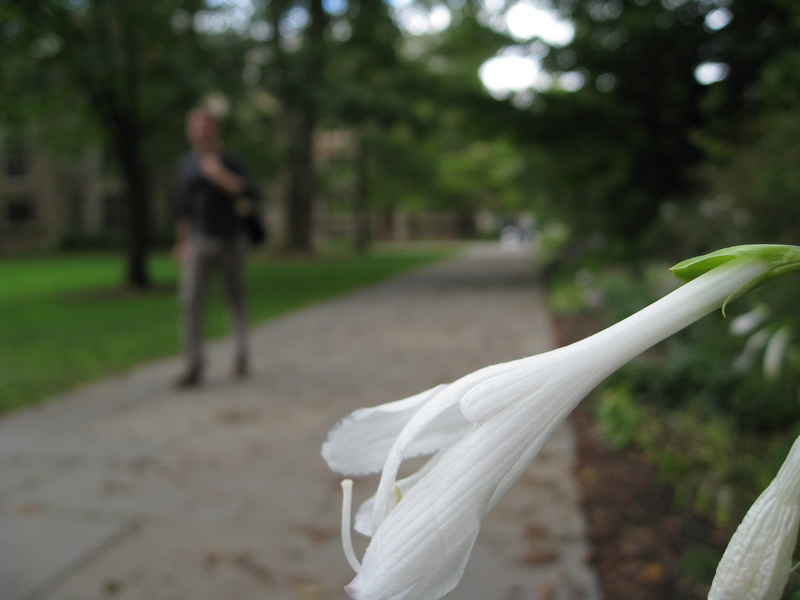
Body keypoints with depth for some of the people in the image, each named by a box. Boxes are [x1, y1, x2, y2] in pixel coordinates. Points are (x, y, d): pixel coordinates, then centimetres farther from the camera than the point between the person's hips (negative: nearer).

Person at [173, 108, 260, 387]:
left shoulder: (231, 161, -3)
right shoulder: (186, 164, 9)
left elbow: (251, 195, -16)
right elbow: (184, 206, 17)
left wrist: (219, 174, -22)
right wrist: (182, 241, 20)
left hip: (231, 239, -2)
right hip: (200, 241, 3)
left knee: (236, 299, 9)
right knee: (191, 299, -11)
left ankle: (240, 357, 24)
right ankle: (194, 366, -9)